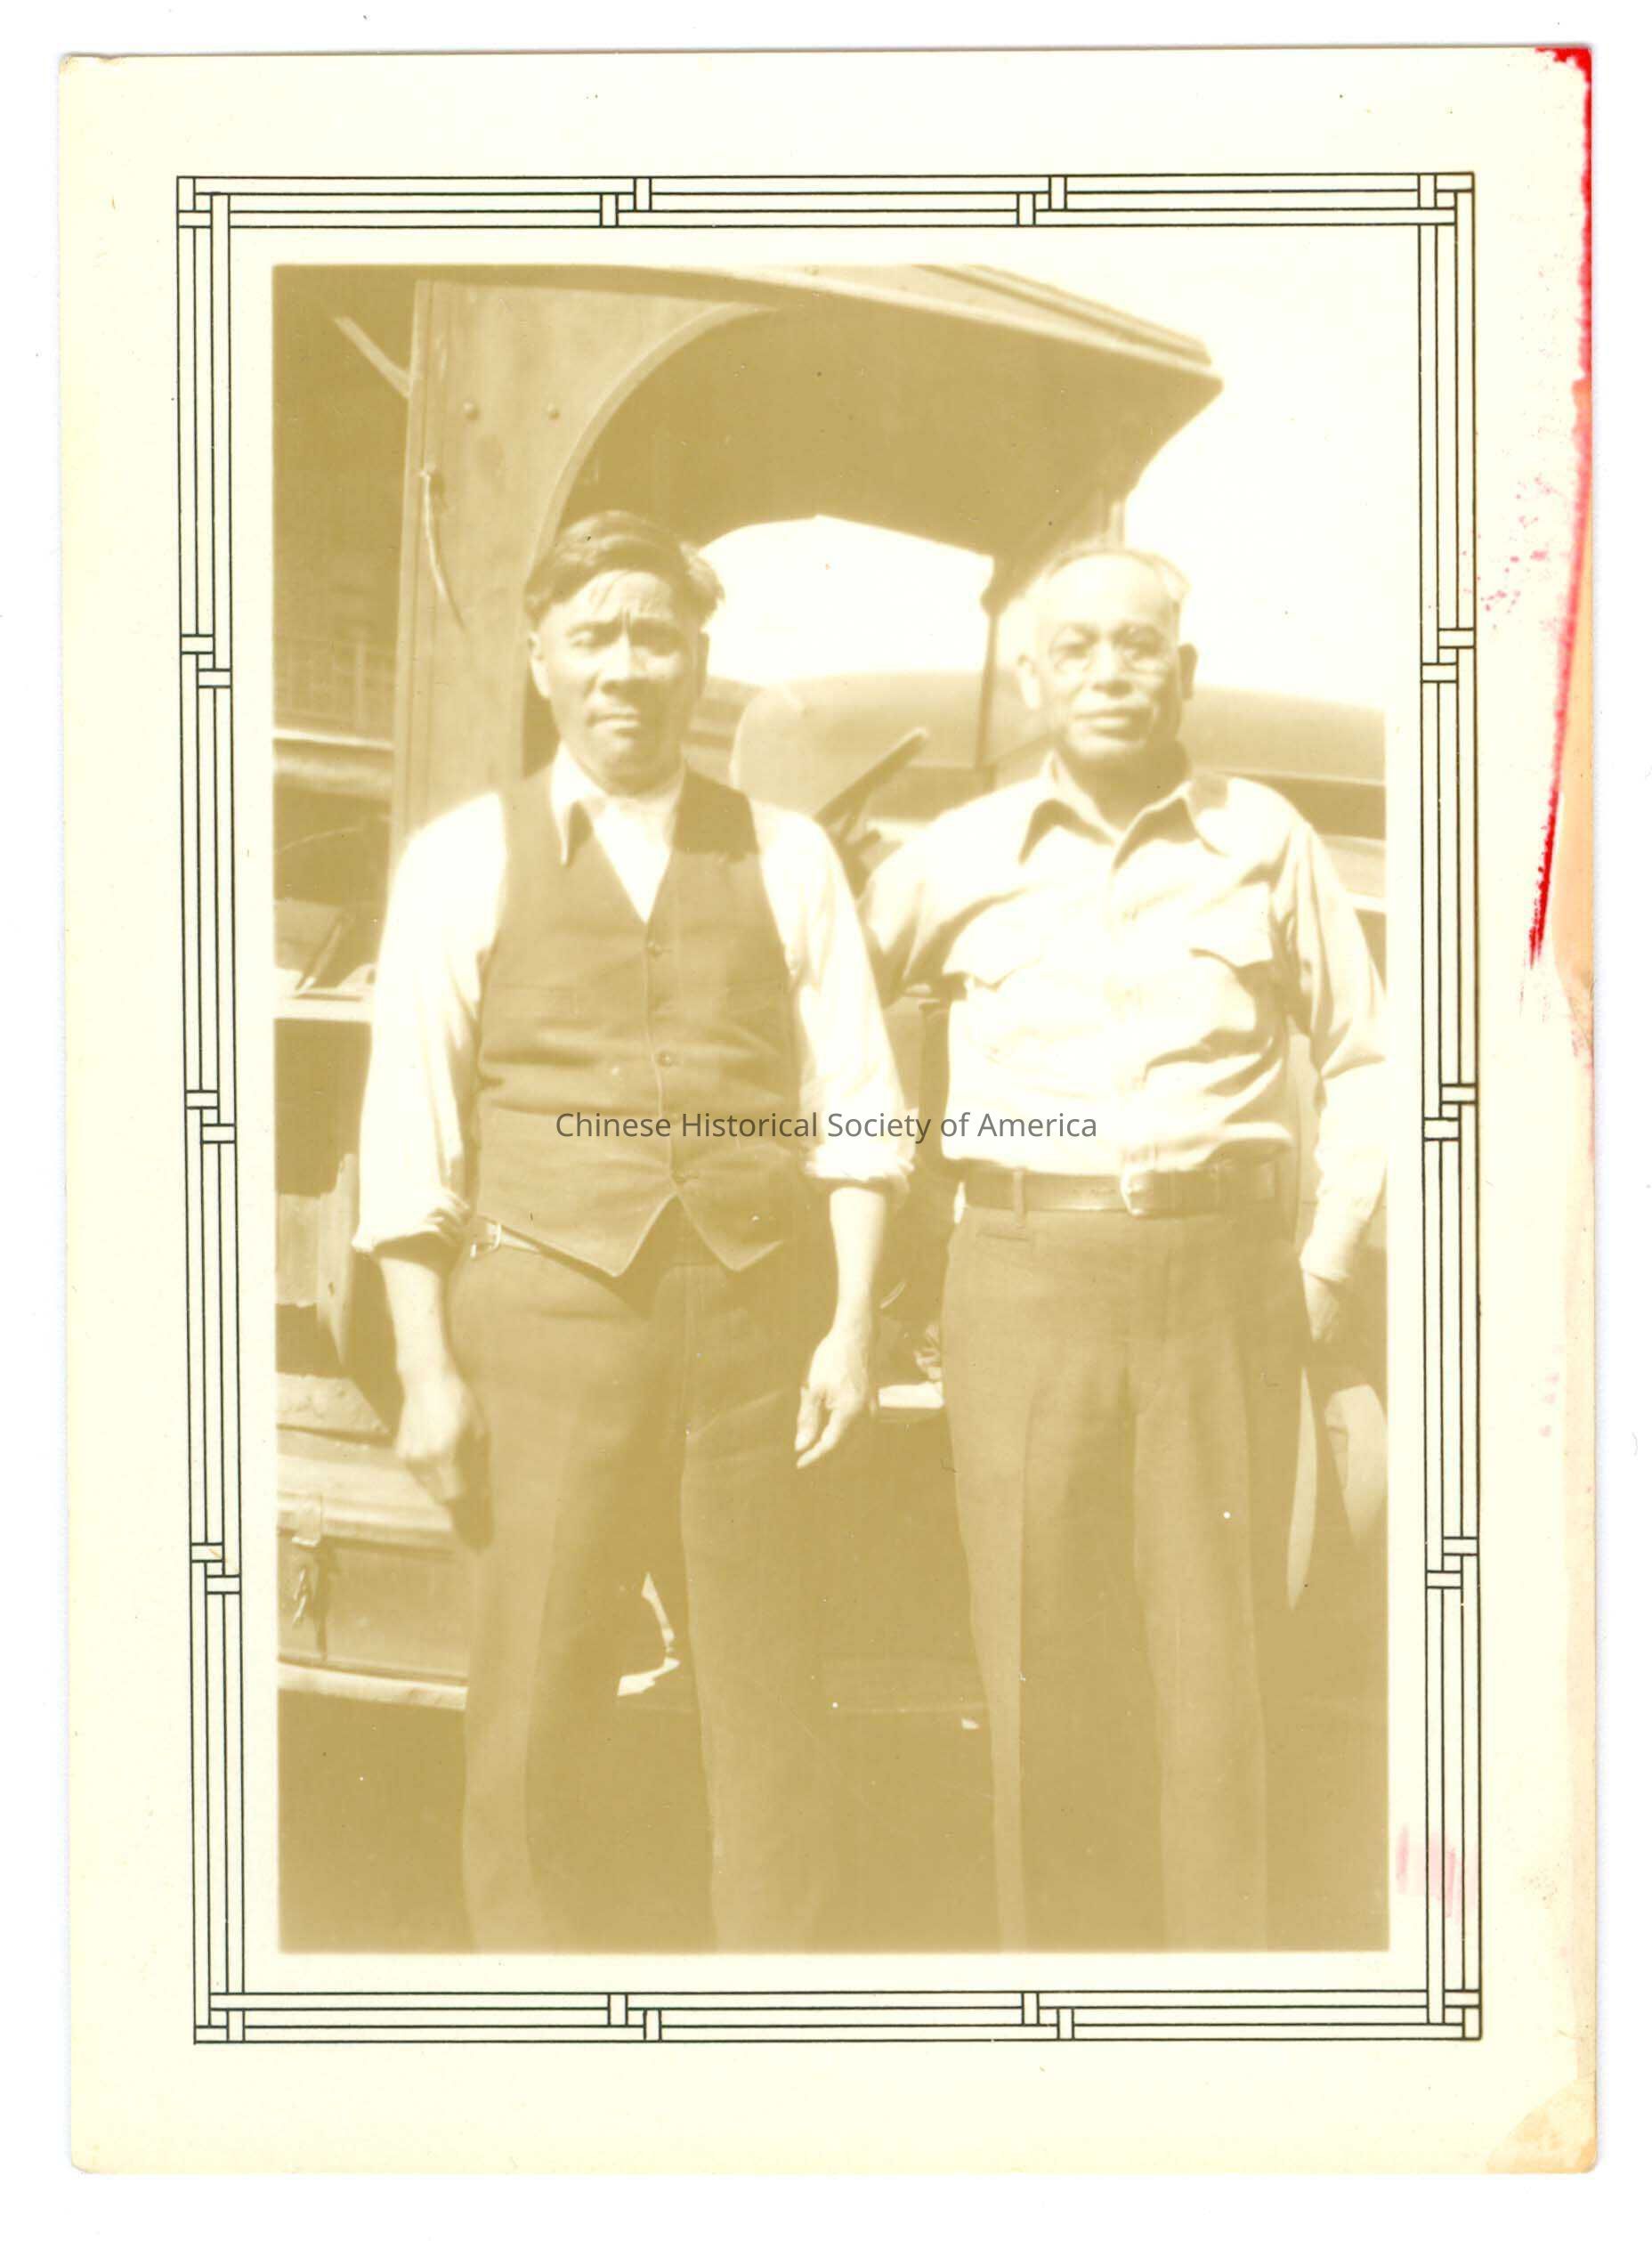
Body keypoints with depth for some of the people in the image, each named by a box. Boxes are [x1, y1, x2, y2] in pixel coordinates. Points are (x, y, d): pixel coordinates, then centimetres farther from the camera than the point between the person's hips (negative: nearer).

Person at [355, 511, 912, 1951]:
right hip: (547, 1302, -1)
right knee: (535, 1721, -2)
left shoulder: (786, 859, 12)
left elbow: (855, 1098, 7)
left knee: (769, 1716, 6)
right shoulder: (465, 860, 9)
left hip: (755, 1309, 1)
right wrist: (429, 1371, -3)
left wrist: (854, 1323, -4)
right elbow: (411, 1127, 4)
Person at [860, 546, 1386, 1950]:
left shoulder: (1263, 842, 8)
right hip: (1023, 1273, 1)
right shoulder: (963, 857, 8)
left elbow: (1365, 1055, 14)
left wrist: (1330, 1256, 5)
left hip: (1221, 1274, 0)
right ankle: (1062, 1962, 13)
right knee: (1044, 1662, 2)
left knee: (1215, 1655, 0)